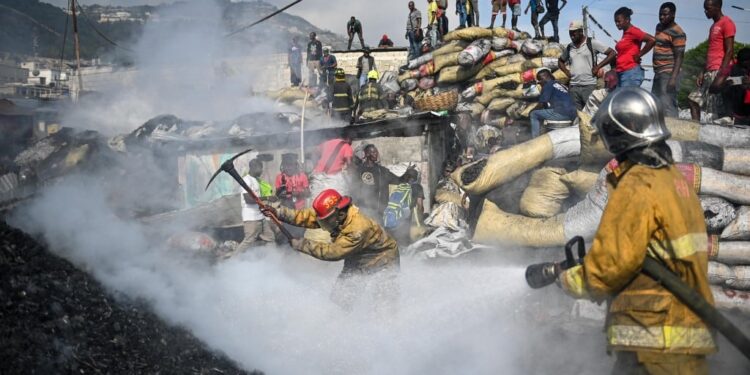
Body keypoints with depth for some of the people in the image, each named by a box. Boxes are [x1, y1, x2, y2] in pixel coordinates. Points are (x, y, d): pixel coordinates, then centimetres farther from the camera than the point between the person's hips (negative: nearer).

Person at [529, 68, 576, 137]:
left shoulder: (548, 85, 1)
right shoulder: (560, 85, 25)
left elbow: (541, 104, -2)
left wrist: (530, 111, 14)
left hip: (561, 113, -9)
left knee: (534, 115, 5)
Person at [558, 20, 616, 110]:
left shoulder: (592, 43, -1)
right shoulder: (569, 47, 13)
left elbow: (612, 53, -3)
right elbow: (560, 61, 30)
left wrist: (598, 67, -7)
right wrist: (566, 72, 11)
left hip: (589, 85, -5)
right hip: (573, 86, 5)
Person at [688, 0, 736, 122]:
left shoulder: (726, 23, -6)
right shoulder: (714, 26, 23)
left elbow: (729, 51, -13)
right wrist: (702, 73, 16)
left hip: (718, 71, -10)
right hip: (709, 72, 10)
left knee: (714, 107, -12)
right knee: (693, 99, 6)